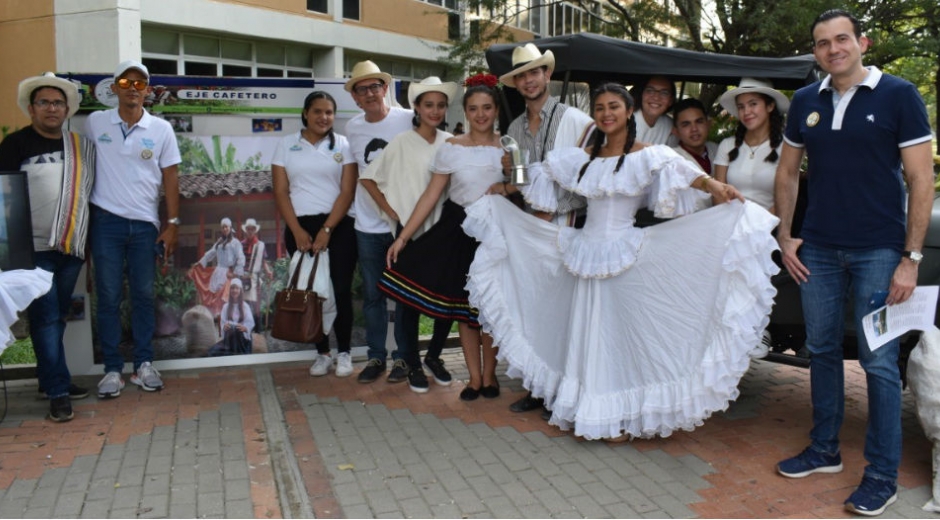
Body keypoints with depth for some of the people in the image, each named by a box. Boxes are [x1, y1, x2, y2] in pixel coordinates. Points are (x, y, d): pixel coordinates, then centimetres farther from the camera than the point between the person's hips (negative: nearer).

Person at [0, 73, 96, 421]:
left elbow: (89, 190, 15)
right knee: (45, 318, -3)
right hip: (35, 248, -4)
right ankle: (58, 392, 0)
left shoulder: (80, 145, 10)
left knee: (58, 318, 14)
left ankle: (51, 378, 26)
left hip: (72, 247, 4)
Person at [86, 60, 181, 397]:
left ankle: (144, 365, 16)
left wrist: (172, 224, 0)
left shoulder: (161, 129, 2)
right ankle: (112, 369, 10)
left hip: (145, 224, 1)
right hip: (106, 221, 0)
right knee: (108, 297, 2)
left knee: (143, 295, 7)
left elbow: (170, 179, 4)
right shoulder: (94, 123, 2)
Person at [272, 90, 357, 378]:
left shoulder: (343, 144, 4)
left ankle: (344, 352, 10)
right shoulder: (286, 144, 8)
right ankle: (322, 353, 15)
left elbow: (347, 192, -3)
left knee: (340, 290, -3)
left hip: (338, 226, -1)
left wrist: (327, 230, -12)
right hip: (300, 227, 2)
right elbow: (280, 192, 3)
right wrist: (297, 231, -8)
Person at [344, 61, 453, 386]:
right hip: (368, 224, 4)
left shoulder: (408, 120, -8)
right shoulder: (352, 128, 5)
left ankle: (403, 357, 19)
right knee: (372, 295, 9)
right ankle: (376, 357, 22)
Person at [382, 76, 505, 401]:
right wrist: (403, 237, -8)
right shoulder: (452, 148, -4)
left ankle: (489, 374, 23)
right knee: (463, 306, 5)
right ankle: (474, 377, 19)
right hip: (459, 229, 0)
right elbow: (431, 195, -5)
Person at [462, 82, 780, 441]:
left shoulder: (647, 156, -4)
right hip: (587, 253, 5)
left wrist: (715, 186, -38)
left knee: (621, 332, -1)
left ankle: (621, 416, 12)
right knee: (586, 332, 9)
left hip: (627, 255, -5)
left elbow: (681, 172, -21)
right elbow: (541, 175, 22)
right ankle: (586, 410, 23)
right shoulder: (584, 158, 12)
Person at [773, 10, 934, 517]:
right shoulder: (805, 102, 7)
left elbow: (921, 180, -6)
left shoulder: (898, 95, -5)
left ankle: (883, 475, 12)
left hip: (879, 251, -4)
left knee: (878, 362, 0)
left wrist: (911, 257, -11)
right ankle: (824, 450, 28)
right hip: (818, 249, 4)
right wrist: (785, 237, 6)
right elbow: (787, 173, 15)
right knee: (822, 351, 12)